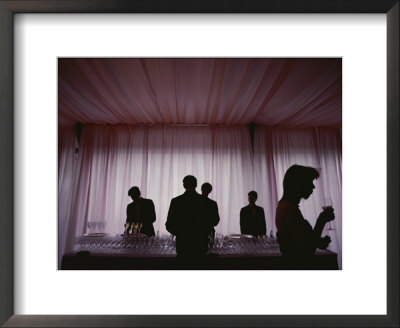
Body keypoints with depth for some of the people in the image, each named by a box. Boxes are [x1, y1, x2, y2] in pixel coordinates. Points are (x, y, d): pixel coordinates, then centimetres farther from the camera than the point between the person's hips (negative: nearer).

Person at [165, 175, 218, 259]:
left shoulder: (176, 201, -5)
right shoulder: (204, 201, -3)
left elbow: (169, 225, -3)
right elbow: (213, 221, 1)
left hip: (183, 242, -1)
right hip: (201, 243, 1)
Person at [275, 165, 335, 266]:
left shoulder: (285, 206, 8)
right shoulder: (289, 208, -23)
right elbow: (308, 250, -25)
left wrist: (318, 241, 2)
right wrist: (322, 220, -17)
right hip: (298, 262, -10)